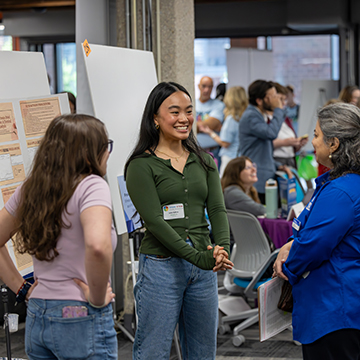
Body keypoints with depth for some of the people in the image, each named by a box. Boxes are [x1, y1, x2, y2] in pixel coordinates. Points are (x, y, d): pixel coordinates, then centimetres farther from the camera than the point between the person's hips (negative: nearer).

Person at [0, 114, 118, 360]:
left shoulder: (30, 189, 7)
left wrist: (23, 289, 11)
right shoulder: (91, 186, -14)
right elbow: (98, 246, -32)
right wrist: (97, 299, -18)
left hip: (36, 318, 7)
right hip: (82, 321, -7)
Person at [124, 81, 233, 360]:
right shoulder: (142, 165, -5)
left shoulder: (203, 161, 12)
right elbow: (154, 221, -13)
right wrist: (197, 257, -22)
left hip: (204, 267, 6)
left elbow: (217, 209, 3)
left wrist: (222, 248, -17)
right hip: (161, 266, -5)